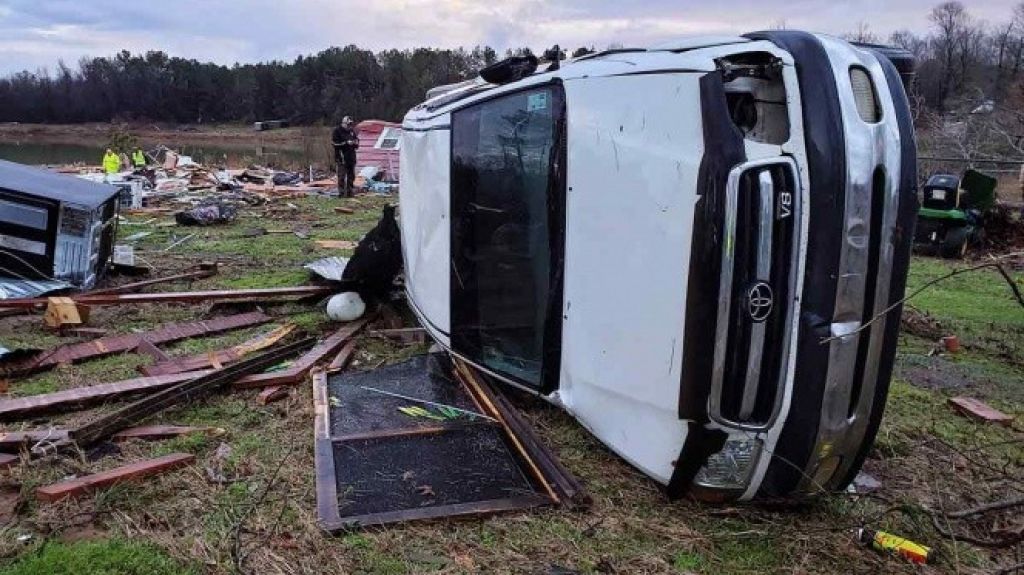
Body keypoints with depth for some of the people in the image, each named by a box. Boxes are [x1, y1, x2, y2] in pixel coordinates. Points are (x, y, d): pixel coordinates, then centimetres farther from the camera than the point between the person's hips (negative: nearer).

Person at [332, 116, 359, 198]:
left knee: (351, 176, 8)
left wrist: (356, 143, -2)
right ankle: (341, 193, -7)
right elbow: (334, 143, -13)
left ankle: (349, 192, 16)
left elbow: (357, 139, 23)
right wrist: (346, 143, -19)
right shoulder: (337, 131, -6)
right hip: (342, 157, -7)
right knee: (342, 176, -9)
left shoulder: (352, 131, 14)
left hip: (351, 157, 7)